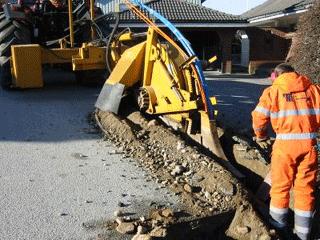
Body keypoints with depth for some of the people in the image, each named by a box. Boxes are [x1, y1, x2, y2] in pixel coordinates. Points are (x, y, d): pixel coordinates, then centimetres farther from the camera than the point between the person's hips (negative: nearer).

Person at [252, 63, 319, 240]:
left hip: (285, 143, -2)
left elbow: (259, 116, -3)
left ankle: (278, 226, 28)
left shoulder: (273, 91, 2)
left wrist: (261, 136, 14)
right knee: (306, 187, 13)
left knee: (280, 186, 14)